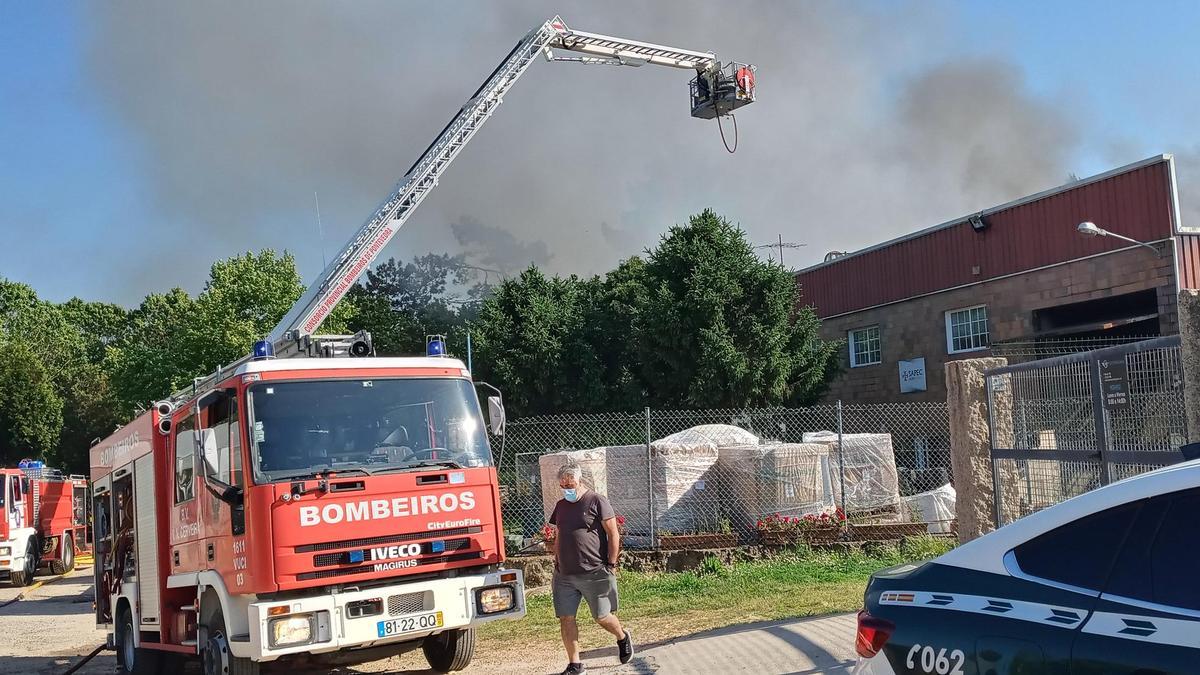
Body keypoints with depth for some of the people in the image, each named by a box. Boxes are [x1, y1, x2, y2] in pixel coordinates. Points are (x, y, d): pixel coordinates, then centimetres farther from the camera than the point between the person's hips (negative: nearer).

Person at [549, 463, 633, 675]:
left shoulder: (597, 501, -6)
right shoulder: (561, 505, 13)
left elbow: (613, 534, -7)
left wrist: (611, 564, -10)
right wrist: (557, 565, 16)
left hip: (594, 573, -5)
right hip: (565, 575, 6)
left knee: (602, 617, 3)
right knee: (565, 619, 1)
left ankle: (623, 638, 34)